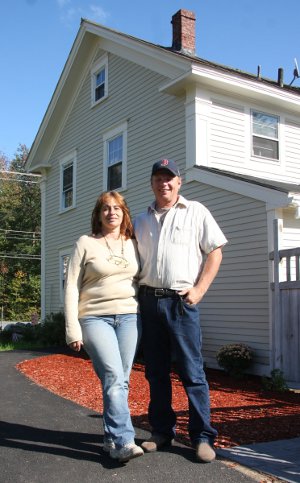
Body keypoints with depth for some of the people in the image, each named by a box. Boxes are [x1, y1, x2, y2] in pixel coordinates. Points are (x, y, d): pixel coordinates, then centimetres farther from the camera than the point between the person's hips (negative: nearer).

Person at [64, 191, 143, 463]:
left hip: (129, 317, 4)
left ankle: (112, 439, 15)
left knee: (121, 380, 3)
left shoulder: (133, 244, 12)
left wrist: (145, 316, 9)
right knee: (113, 377, -16)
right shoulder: (86, 243, 2)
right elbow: (72, 287, -1)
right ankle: (124, 441, -14)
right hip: (95, 318, -3)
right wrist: (73, 329, -8)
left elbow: (143, 281, 18)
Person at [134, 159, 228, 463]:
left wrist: (199, 290, -8)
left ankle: (203, 437, 8)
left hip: (180, 301, -4)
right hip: (148, 300, 5)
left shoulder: (196, 212, 5)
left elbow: (215, 252, 1)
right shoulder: (141, 221, 17)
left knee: (192, 372, -3)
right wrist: (135, 294, 6)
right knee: (156, 372, 11)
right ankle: (162, 431, 23)